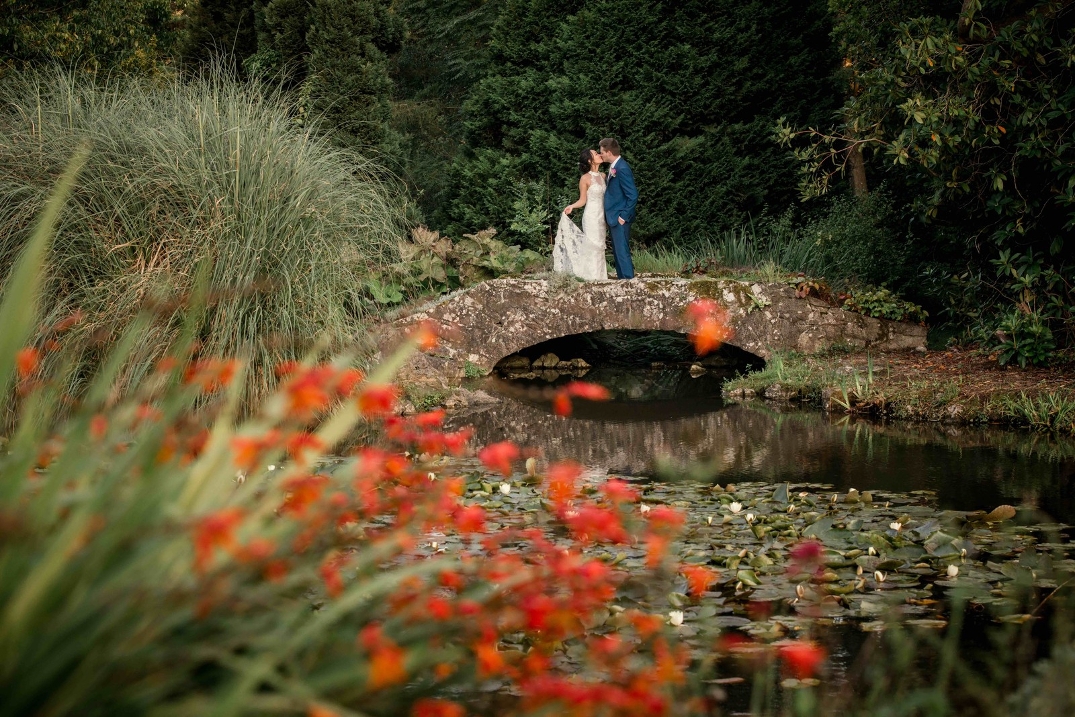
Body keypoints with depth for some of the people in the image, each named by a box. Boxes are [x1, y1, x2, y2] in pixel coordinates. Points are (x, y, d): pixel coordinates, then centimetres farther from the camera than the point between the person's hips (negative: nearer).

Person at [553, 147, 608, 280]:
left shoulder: (602, 176, 10)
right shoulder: (585, 178, -7)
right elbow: (582, 200, -6)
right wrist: (571, 206, -21)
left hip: (601, 216, 6)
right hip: (591, 216, -6)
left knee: (599, 247, 7)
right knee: (592, 247, -9)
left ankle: (599, 277, 10)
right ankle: (592, 277, -8)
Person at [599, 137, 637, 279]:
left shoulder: (622, 169, -19)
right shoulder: (614, 167, 10)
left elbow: (633, 196, -20)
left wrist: (623, 216, -18)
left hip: (620, 219, -10)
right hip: (613, 217, 10)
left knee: (622, 251, -6)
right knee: (617, 252, 14)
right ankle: (622, 279, 21)